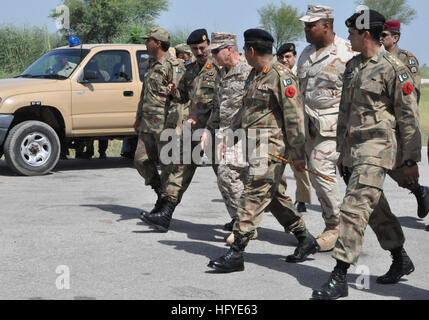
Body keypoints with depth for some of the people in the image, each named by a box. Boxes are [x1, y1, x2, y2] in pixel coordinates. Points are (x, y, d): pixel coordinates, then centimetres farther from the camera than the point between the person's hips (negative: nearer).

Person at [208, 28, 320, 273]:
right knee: (273, 196, 14)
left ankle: (237, 254, -10)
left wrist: (298, 154, -17)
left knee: (254, 196, -10)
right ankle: (306, 239, 26)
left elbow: (295, 117, -16)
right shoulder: (256, 74, 16)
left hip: (271, 145, -10)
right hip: (254, 143, 10)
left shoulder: (281, 76, -14)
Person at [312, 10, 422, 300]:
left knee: (354, 208, -15)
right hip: (354, 149, 9)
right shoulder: (352, 66, 14)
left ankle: (339, 278, -15)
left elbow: (409, 116, -9)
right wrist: (341, 151, 21)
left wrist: (411, 160, -9)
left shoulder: (393, 68, -11)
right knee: (375, 208, 17)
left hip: (377, 149, -9)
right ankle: (401, 260, 34)